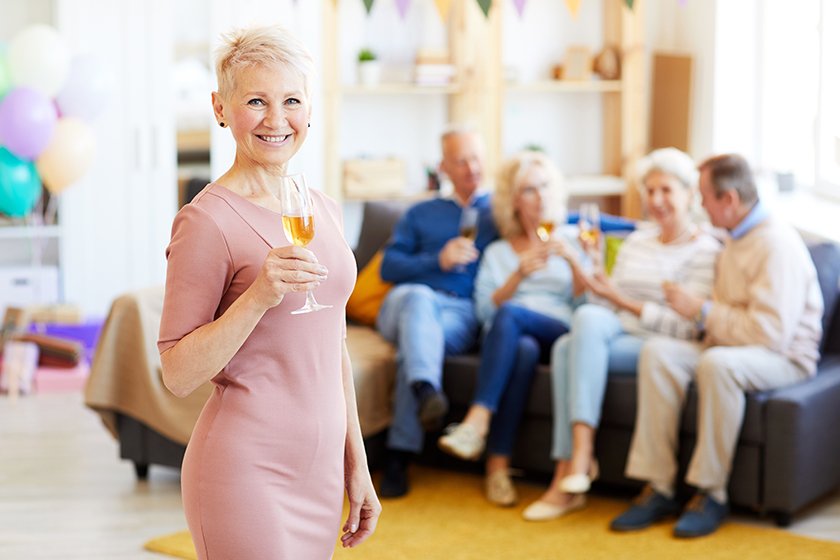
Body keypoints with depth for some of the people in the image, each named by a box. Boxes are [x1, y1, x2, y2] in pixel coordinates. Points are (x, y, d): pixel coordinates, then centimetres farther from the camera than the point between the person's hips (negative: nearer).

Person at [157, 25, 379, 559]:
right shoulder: (207, 220, -12)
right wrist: (259, 295, -24)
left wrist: (357, 465, 15)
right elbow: (178, 374, -13)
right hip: (245, 471, -6)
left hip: (319, 469, 7)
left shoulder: (324, 210, 9)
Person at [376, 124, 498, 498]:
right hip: (404, 305, 1)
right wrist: (438, 261, 0)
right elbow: (389, 267, 15)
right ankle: (427, 392, -61)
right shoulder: (421, 214, 28)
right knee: (418, 297, -38)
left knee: (414, 346, -35)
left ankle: (398, 458, -39)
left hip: (461, 313, -1)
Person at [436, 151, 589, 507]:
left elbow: (586, 305, 8)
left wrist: (573, 261, -8)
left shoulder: (569, 243, 22)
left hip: (560, 333, -1)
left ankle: (477, 420, -45)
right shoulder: (497, 253, 23)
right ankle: (498, 465, -43)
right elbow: (484, 310, 7)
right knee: (524, 349, -37)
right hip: (508, 339, 1)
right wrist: (519, 274, -7)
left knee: (510, 315, -34)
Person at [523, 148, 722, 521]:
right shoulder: (635, 243, 21)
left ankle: (580, 456, -35)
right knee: (565, 346, -29)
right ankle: (570, 484, -33)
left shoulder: (705, 252, -1)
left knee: (587, 317, -31)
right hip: (616, 339, 6)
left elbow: (686, 329, -11)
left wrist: (621, 300, -14)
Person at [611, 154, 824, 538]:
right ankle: (658, 488, -19)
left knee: (719, 363, -38)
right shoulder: (736, 240, 13)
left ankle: (712, 493, -23)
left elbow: (770, 333, -25)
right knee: (657, 352, -16)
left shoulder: (777, 244, -17)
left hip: (785, 357, -8)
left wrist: (702, 311, -16)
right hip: (728, 347, 8)